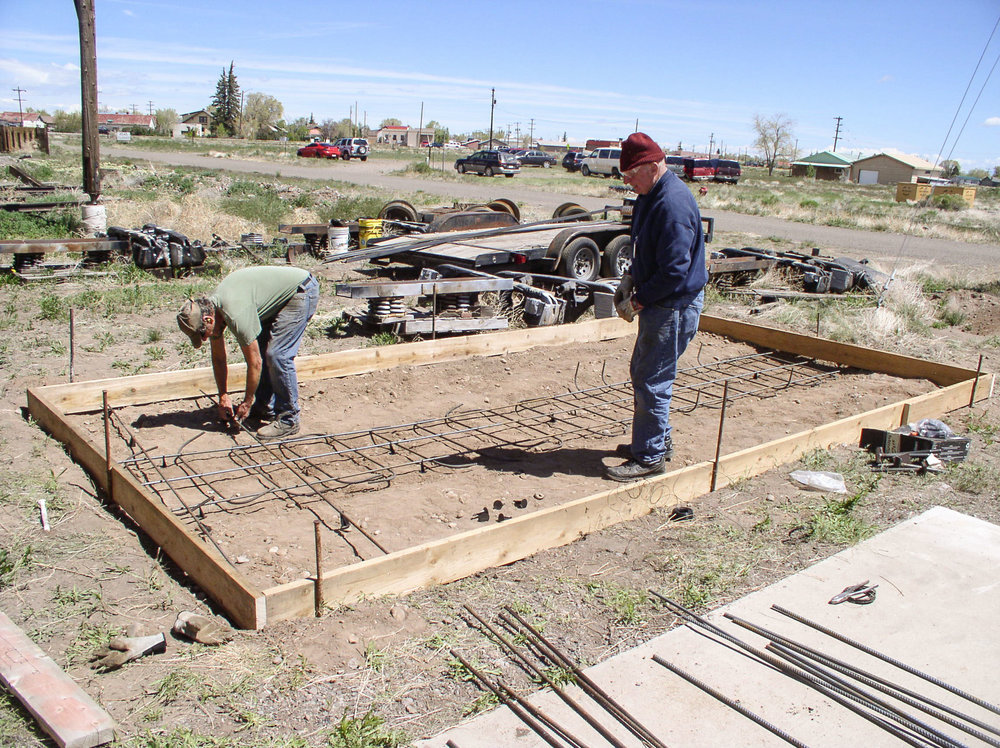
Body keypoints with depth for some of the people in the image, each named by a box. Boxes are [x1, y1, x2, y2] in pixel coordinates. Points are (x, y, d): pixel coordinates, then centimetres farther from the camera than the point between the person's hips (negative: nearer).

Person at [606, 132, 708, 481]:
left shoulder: (673, 203, -23)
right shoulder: (651, 195, 9)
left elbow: (674, 271, -26)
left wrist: (640, 299, -15)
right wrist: (633, 283, 7)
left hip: (673, 308, -11)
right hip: (658, 304, 11)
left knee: (653, 382, -3)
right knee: (642, 373, 19)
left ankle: (650, 456, 9)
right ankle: (657, 441, 33)